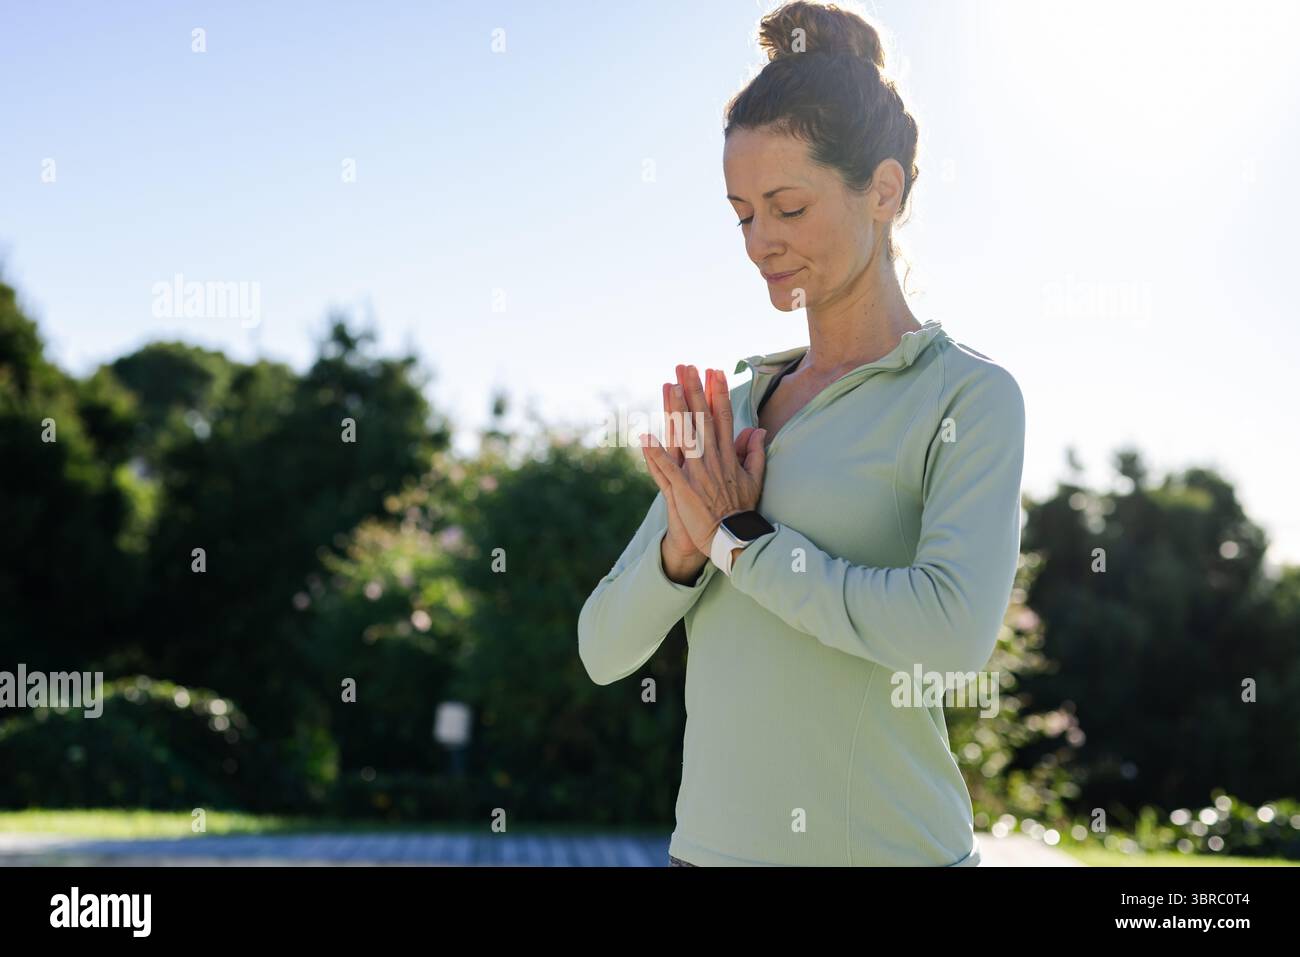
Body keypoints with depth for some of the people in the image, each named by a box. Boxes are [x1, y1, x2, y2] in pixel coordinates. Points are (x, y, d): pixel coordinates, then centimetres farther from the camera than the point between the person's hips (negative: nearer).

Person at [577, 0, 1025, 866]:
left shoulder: (969, 395, -6)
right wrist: (683, 546, -12)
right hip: (711, 839, 5)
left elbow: (956, 630, -22)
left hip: (884, 845, -5)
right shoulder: (732, 407, 9)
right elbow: (604, 649, 7)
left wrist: (740, 539, -13)